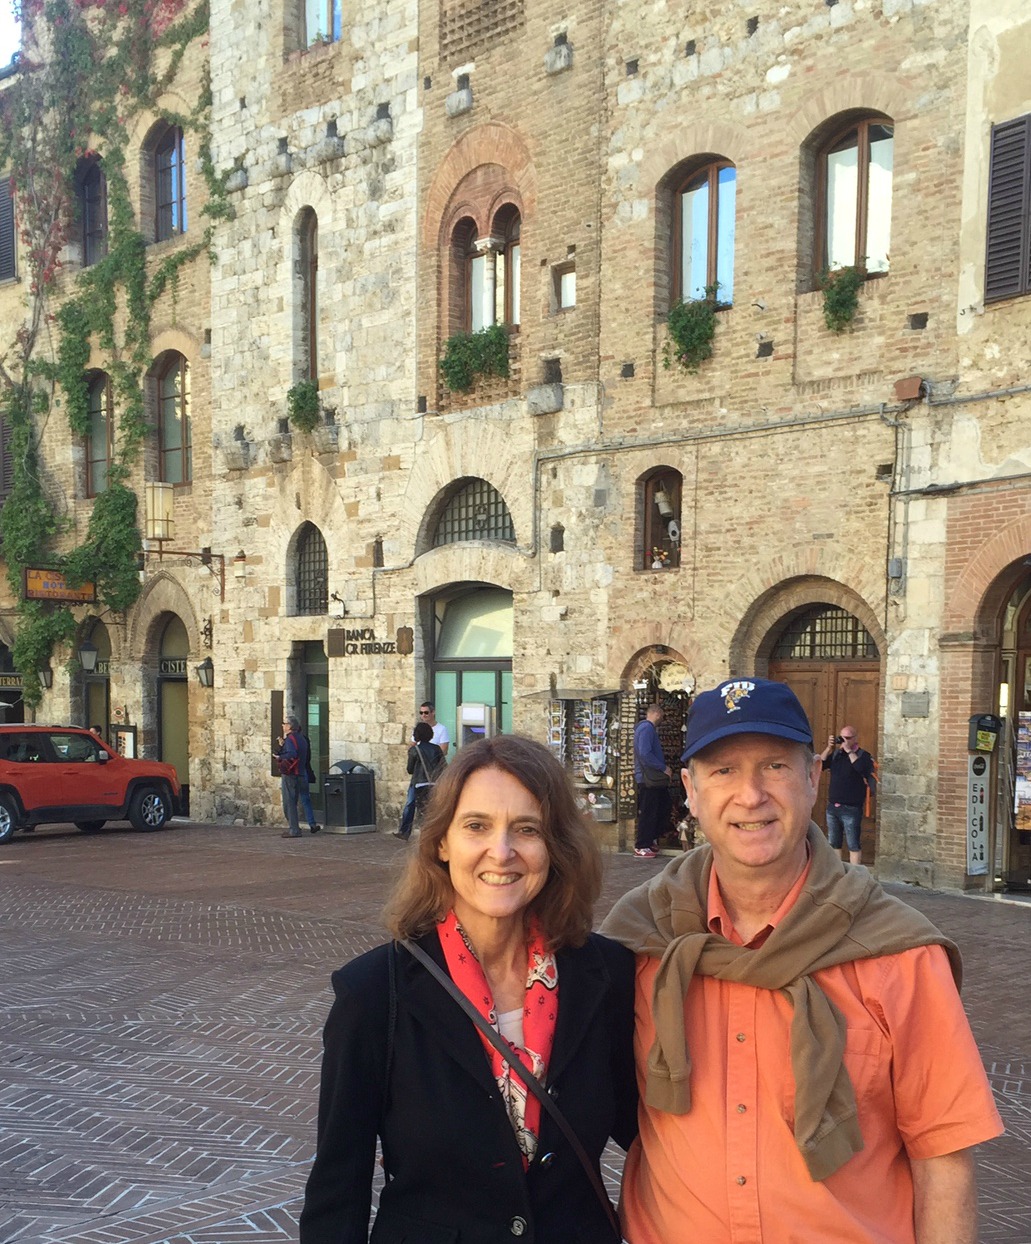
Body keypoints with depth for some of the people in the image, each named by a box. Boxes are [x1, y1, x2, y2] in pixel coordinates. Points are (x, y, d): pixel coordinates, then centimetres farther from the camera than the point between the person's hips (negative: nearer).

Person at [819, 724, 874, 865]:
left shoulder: (863, 756, -5)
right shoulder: (835, 754, 10)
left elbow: (862, 769, -25)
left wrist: (849, 750, -21)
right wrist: (829, 748, -8)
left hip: (851, 809, -6)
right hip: (832, 806, 6)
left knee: (853, 845, -4)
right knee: (833, 844, 13)